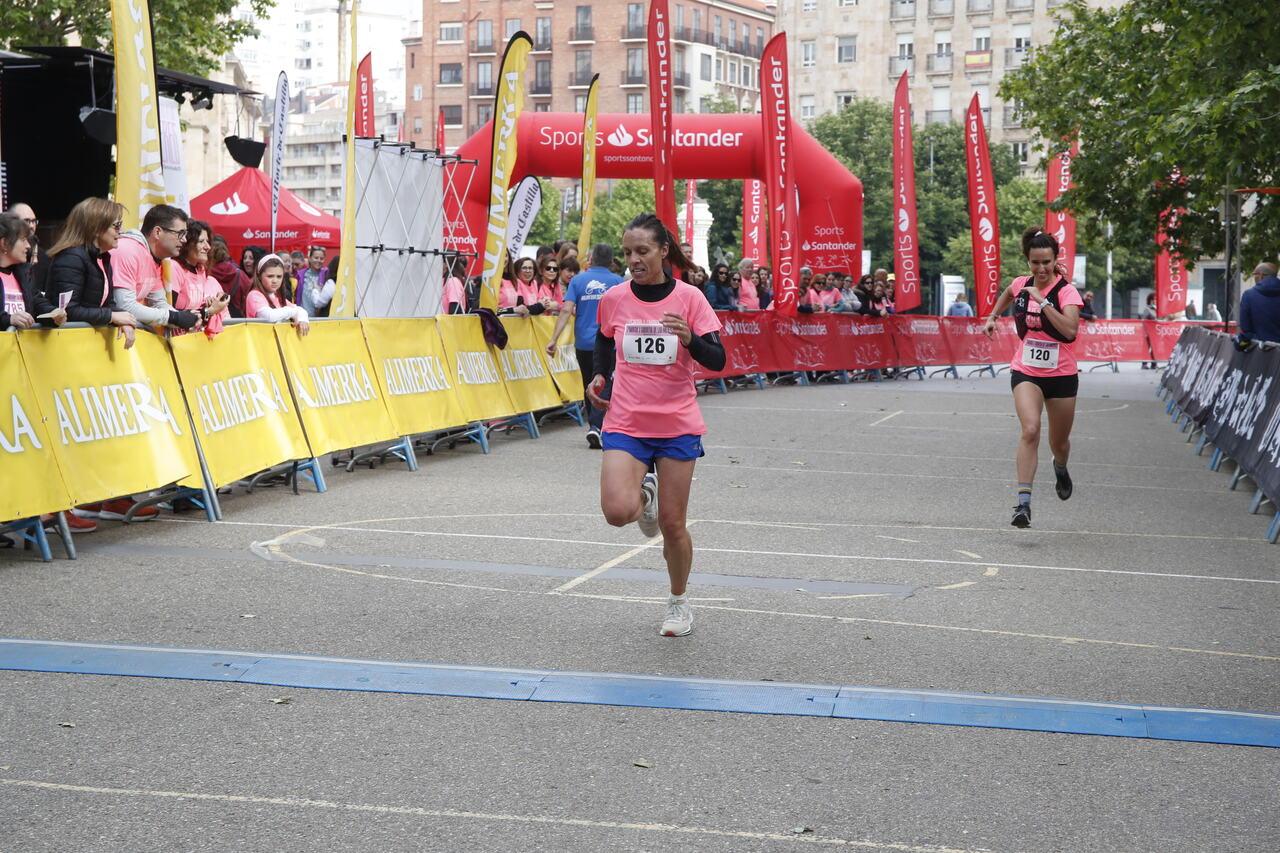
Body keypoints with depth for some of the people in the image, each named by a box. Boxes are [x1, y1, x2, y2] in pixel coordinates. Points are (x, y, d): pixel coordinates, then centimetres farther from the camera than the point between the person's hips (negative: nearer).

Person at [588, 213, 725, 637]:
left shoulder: (688, 297, -5)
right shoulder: (613, 300, 1)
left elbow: (717, 360, -7)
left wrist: (690, 337, -26)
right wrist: (599, 377, 3)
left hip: (678, 426, -1)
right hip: (625, 423, 1)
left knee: (671, 523, 2)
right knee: (618, 511, -20)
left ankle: (679, 603, 27)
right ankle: (644, 492, 19)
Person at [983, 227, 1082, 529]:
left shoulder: (1066, 291, -14)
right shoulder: (1021, 284, 0)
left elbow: (1070, 329, -31)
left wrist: (1042, 302, -31)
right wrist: (992, 316, 21)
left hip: (1062, 375, -1)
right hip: (1025, 371, 1)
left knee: (1059, 442, 14)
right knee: (1030, 430, -23)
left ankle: (1061, 469, 53)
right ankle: (1023, 504, -27)